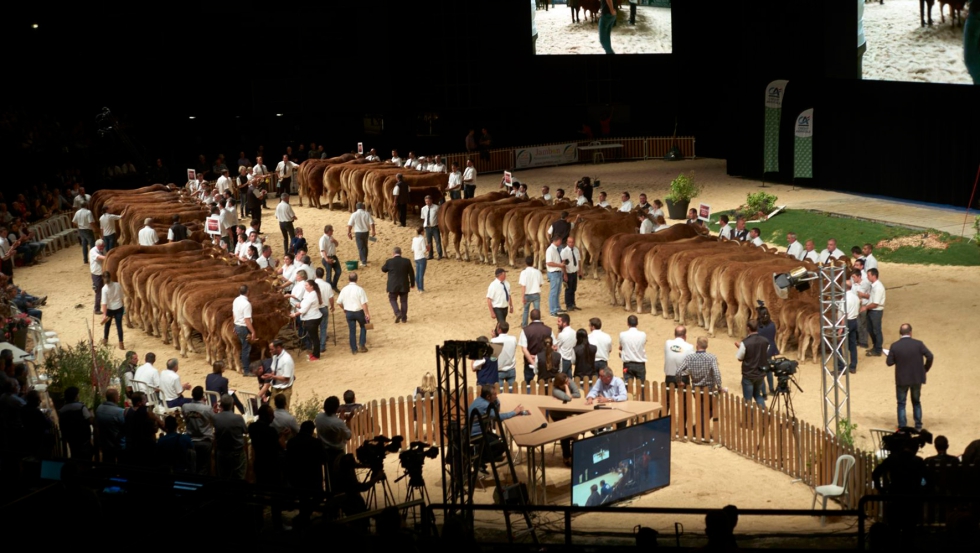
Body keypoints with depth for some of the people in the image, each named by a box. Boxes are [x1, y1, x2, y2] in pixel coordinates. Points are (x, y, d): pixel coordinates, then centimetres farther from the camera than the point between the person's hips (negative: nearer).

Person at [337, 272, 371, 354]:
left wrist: (344, 309, 18)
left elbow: (339, 302, 0)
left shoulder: (344, 289, -6)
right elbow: (364, 303, -19)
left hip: (349, 313, 2)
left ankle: (354, 349, 18)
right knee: (363, 327, 21)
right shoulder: (359, 289, -17)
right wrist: (367, 314, -10)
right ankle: (362, 346, 15)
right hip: (359, 312, -2)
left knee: (352, 330, 13)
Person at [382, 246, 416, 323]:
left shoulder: (389, 262, -11)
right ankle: (404, 318, 14)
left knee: (393, 299, 13)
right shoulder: (407, 261, -5)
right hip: (404, 286, 2)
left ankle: (397, 313, -10)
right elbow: (411, 273, 1)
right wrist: (412, 284, 13)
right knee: (404, 301, 12)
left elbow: (383, 269, 7)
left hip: (393, 286, -2)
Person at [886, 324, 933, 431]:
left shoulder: (894, 346, -12)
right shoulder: (918, 344, -11)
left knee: (901, 403, 12)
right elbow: (930, 356, -15)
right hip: (917, 378, 1)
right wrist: (925, 369, 1)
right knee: (916, 402, 20)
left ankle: (902, 427, 11)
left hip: (902, 379, -1)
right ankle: (918, 426, 22)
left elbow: (889, 362, -8)